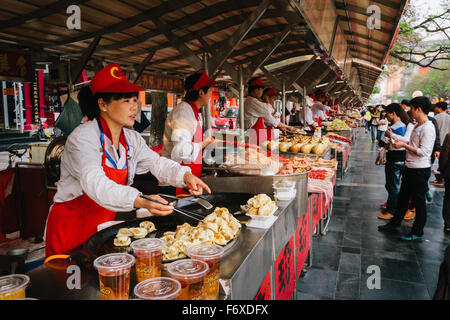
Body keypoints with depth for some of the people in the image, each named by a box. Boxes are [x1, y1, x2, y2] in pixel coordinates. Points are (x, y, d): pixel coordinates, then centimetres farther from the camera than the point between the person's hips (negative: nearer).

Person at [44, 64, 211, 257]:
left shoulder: (132, 139, 3)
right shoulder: (83, 137, -19)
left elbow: (157, 164, 3)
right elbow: (95, 184, -33)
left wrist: (185, 176, -18)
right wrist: (141, 201, -48)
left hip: (105, 224, 6)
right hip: (70, 227, -5)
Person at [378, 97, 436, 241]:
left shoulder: (428, 128, -19)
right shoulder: (417, 126, 11)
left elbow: (423, 151, -24)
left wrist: (404, 145, -19)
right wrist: (402, 142, 8)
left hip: (420, 170, -10)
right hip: (410, 168, 10)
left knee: (419, 201, 3)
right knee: (403, 197, 18)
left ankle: (418, 232, 16)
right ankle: (395, 223, 32)